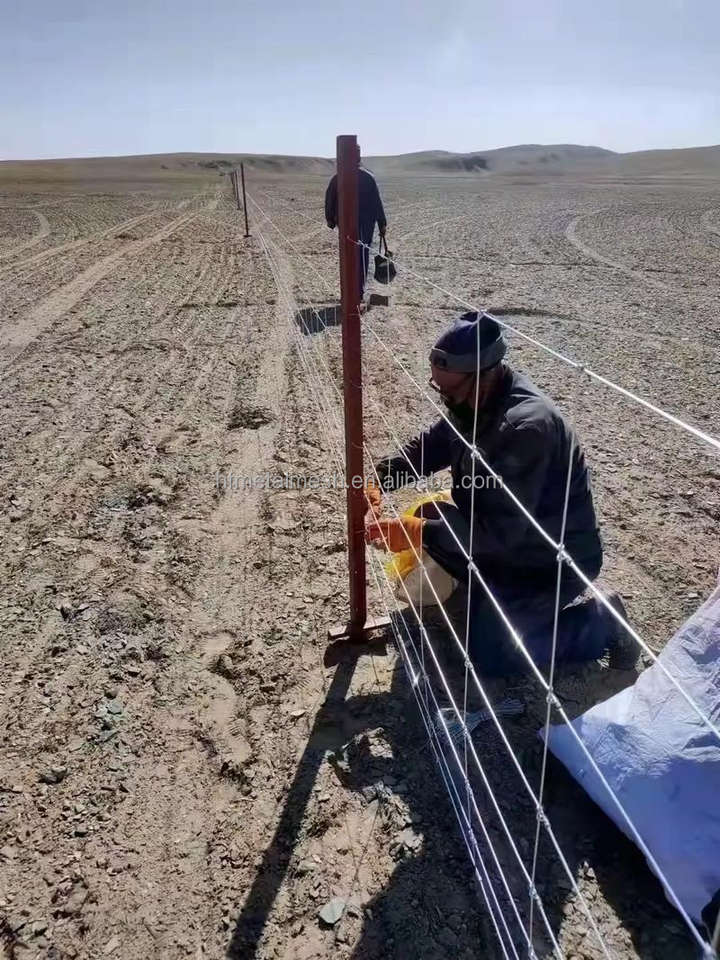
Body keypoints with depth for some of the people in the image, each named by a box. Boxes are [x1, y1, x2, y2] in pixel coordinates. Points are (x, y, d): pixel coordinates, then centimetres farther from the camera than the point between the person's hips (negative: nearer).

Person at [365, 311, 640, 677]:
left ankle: (599, 620, 7)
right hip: (508, 534, 9)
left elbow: (498, 531, -35)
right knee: (430, 517, 3)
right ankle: (493, 590, 19)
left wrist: (416, 534, -36)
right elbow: (428, 445, 5)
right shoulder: (474, 401, -7)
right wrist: (378, 479, -11)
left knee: (490, 654, -10)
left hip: (554, 557, -9)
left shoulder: (527, 427, -35)